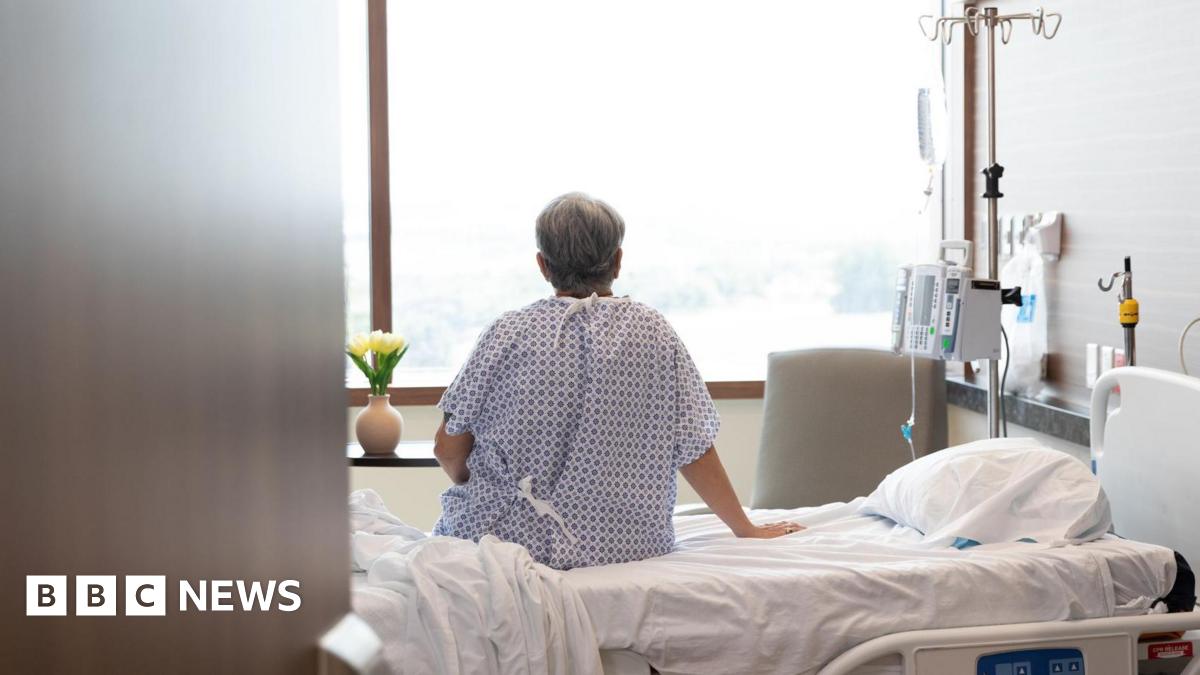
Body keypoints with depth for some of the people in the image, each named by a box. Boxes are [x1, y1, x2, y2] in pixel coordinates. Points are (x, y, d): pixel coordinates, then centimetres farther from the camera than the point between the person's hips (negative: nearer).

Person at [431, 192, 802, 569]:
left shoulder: (510, 333, -7)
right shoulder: (652, 332, -4)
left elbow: (448, 450, -3)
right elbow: (694, 452, -2)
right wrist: (746, 529, 10)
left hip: (513, 535, -3)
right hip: (625, 544, 3)